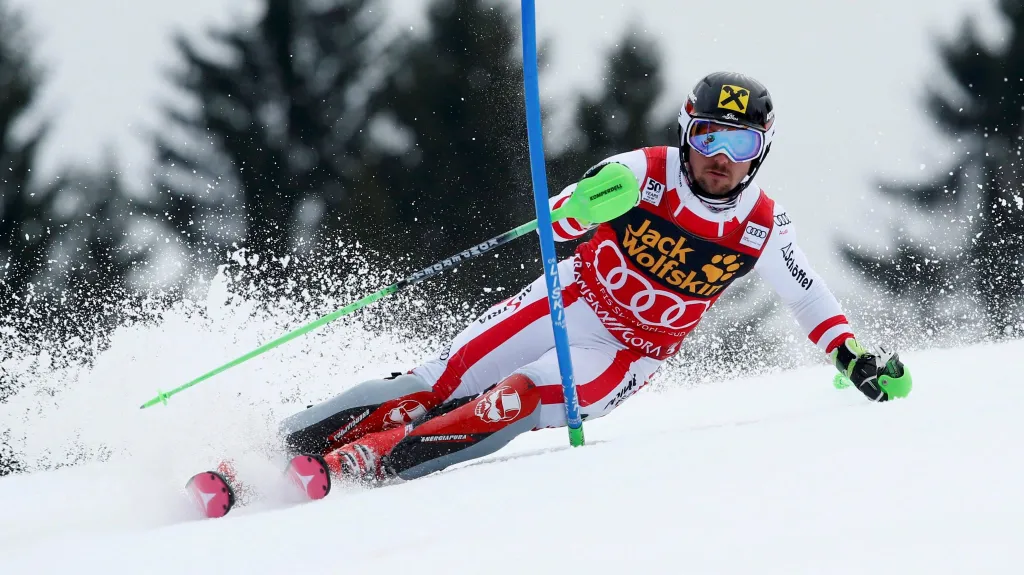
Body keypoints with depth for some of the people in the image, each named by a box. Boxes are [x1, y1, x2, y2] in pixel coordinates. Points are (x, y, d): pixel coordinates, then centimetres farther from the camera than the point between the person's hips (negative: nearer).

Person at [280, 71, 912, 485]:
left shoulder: (764, 228, -10)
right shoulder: (645, 173, -15)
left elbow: (809, 295, 6)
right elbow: (557, 224, -20)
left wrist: (853, 354, -6)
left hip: (626, 356, 0)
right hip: (568, 301, 0)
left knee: (514, 400, -26)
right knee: (441, 384, -13)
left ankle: (358, 467, -29)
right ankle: (288, 441, -7)